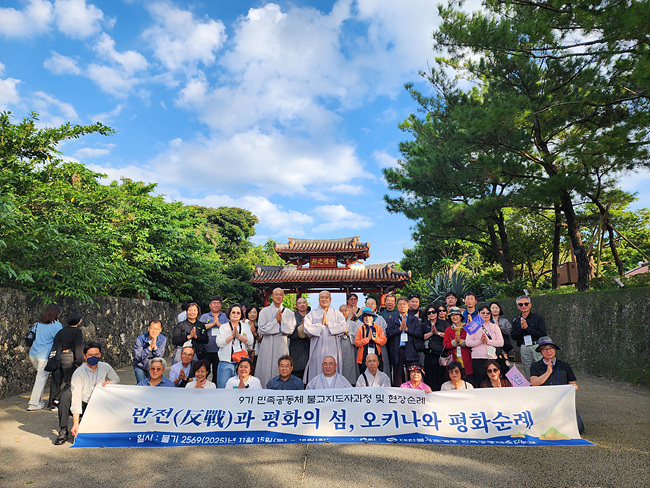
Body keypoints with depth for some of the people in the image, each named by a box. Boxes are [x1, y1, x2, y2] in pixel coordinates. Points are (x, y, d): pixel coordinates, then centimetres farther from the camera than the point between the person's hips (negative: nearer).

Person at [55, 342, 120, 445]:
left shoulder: (105, 367, -4)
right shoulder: (78, 373, -17)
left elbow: (116, 379, 13)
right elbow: (76, 398, -24)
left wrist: (107, 384, -12)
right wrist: (75, 423, -30)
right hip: (81, 406, -3)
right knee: (66, 394, -28)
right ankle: (63, 431, -20)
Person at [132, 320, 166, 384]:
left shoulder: (163, 339, -12)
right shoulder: (140, 339, -19)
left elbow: (159, 357, -14)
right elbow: (138, 357, -23)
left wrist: (155, 346, -31)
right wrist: (150, 347, -34)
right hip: (140, 367, -2)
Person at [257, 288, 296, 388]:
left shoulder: (288, 312, 10)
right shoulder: (265, 311, 5)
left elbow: (290, 329, 3)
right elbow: (262, 329, -5)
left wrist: (281, 321, -10)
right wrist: (275, 320, -8)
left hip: (282, 345, 1)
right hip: (268, 346, -1)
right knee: (267, 371, -1)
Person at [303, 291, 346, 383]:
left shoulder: (337, 313, 13)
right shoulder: (312, 314, 11)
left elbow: (343, 327, -4)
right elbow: (306, 328, -5)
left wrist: (328, 324, -5)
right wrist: (320, 324, -4)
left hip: (332, 349, 1)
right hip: (317, 349, -1)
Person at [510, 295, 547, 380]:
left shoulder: (538, 318, 3)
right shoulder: (516, 321, 12)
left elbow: (544, 335, -8)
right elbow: (513, 336, 4)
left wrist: (527, 327, -11)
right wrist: (521, 328, -11)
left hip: (537, 347, -3)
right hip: (524, 349, 3)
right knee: (528, 377, 7)